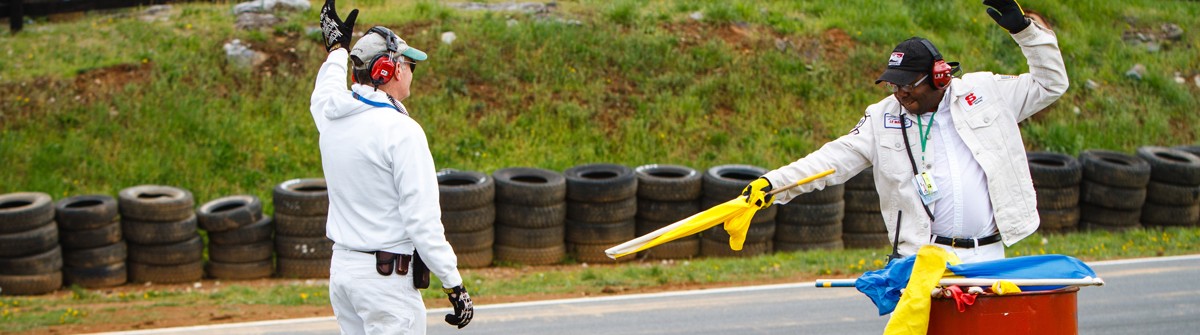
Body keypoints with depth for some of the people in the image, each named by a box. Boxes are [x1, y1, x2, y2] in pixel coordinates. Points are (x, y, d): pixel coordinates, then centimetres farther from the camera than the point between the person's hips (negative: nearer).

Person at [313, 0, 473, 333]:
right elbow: (422, 218, -20)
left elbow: (324, 95, 33)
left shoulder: (331, 117, 4)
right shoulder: (401, 130, -17)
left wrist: (337, 47, 47)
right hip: (387, 276, -8)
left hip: (340, 267, 8)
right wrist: (454, 285, -16)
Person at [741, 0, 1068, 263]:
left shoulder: (984, 92, 8)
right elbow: (835, 158, 3)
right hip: (929, 259, -1)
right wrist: (772, 183, -9)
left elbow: (1050, 84, 14)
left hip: (989, 255, 1)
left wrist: (1023, 28, 3)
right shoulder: (883, 119, 8)